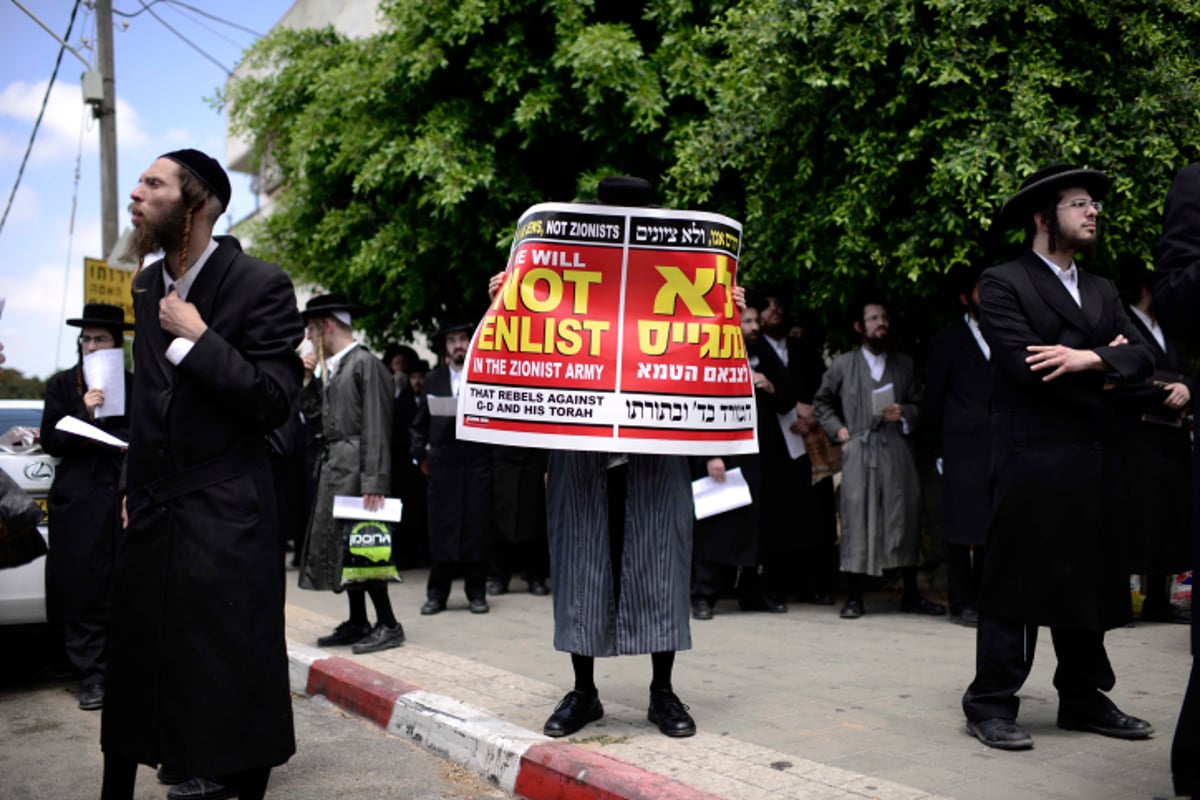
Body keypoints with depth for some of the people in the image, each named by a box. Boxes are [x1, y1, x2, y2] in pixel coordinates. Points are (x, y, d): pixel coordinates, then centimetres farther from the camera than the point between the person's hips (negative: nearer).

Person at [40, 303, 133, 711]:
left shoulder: (134, 384, 8)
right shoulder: (62, 385, 6)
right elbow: (51, 442, 0)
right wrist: (84, 413, -12)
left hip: (128, 496, 1)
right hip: (80, 499, -1)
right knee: (84, 591, -2)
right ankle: (91, 677, 4)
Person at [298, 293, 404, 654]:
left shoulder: (366, 364, -11)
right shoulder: (332, 368, 16)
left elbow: (376, 427, -16)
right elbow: (315, 416, 17)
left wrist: (374, 482, -21)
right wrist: (307, 379, 9)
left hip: (355, 467, -9)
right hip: (333, 466, 9)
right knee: (338, 543, 11)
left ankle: (388, 625, 1)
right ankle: (357, 622, 19)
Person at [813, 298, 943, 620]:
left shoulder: (904, 364, 16)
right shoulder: (843, 365, 10)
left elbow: (917, 405, 16)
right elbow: (822, 401, 19)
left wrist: (904, 414, -5)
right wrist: (837, 429, 6)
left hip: (896, 451, 2)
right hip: (859, 452, -2)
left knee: (904, 517, 1)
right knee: (856, 520, -4)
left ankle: (910, 595, 11)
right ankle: (854, 597, 3)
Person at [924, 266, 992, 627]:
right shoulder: (946, 342, 6)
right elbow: (933, 402, 7)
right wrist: (944, 446, 5)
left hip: (1001, 449, 3)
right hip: (964, 450, -3)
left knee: (994, 529, 4)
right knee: (962, 529, -2)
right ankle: (962, 603, 6)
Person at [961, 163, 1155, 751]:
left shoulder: (1102, 291, 20)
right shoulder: (1002, 284, -3)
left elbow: (1139, 357, 6)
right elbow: (1027, 366, -16)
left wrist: (1086, 359, -14)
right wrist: (1103, 362, -4)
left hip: (1093, 459, 7)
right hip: (1030, 456, -7)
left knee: (1088, 581, 11)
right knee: (1015, 581, -4)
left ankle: (1083, 698, 22)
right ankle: (991, 703, 3)